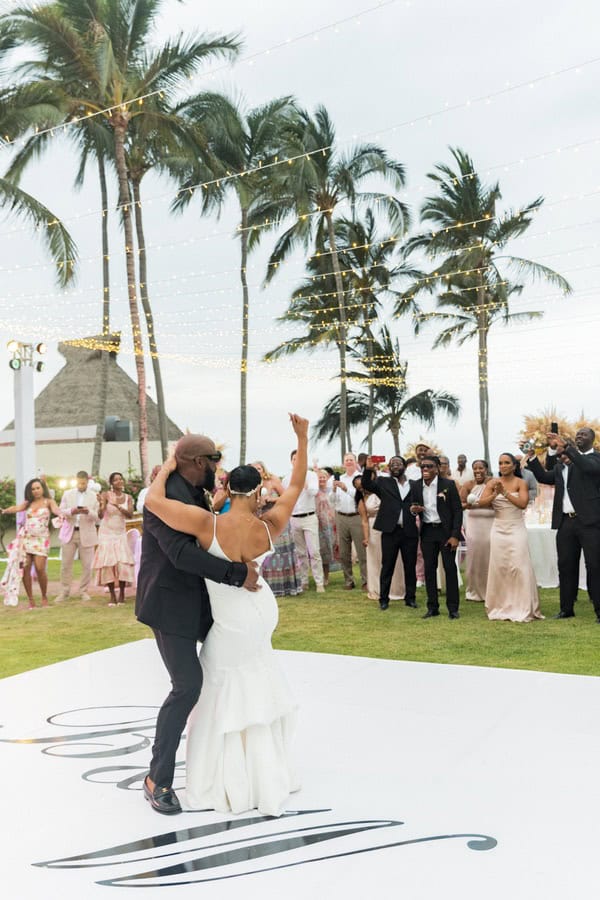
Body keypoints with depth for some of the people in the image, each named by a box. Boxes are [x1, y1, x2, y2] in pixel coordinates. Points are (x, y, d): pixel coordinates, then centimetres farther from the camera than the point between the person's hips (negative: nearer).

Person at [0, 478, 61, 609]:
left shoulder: (48, 501, 3)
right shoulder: (28, 503, 10)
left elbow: (55, 509, -18)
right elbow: (16, 508, -7)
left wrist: (60, 514, -43)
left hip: (41, 539, -3)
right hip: (25, 538, 4)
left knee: (40, 568, -13)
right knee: (24, 568, -3)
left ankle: (44, 596, 7)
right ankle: (30, 599, 6)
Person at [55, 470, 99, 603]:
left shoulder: (94, 496, 5)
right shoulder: (67, 494, 10)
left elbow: (97, 516, 0)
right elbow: (61, 511, 3)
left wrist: (88, 512, -21)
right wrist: (71, 511, -17)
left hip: (86, 533, -1)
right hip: (70, 532, 1)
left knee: (86, 565, 0)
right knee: (66, 564, 2)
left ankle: (83, 591, 13)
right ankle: (64, 592, 12)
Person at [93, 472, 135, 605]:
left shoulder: (128, 498, 2)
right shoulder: (106, 495, -7)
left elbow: (130, 515, -12)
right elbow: (100, 516, -15)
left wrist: (118, 507, -29)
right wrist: (101, 506, -36)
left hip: (121, 533, 2)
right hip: (106, 533, -2)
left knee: (123, 561, -9)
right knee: (108, 561, -6)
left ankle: (122, 593, 1)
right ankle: (112, 595, -1)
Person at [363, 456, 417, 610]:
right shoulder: (383, 483, 7)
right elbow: (366, 484, -4)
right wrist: (369, 469, -19)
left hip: (410, 532, 1)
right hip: (390, 531, -1)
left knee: (410, 566, 8)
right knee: (387, 566, 5)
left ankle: (410, 597, 20)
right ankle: (384, 599, 12)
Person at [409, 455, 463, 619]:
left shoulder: (448, 484, -7)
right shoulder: (415, 486, 3)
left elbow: (457, 510, -6)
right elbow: (413, 507, 14)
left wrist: (455, 535, -12)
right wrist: (413, 510, -12)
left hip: (446, 531, -3)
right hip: (427, 532, 3)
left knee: (450, 568, -1)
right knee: (429, 569, 5)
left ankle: (453, 608, 8)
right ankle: (432, 607, 14)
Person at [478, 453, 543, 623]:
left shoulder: (521, 483, -3)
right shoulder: (492, 483, 3)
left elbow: (523, 503, -17)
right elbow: (481, 503, -6)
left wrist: (505, 492, -22)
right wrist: (495, 494, -21)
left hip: (516, 530, -2)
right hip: (498, 530, 3)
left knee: (519, 567, -6)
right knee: (498, 568, 4)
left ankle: (522, 610, 2)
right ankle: (501, 608, 14)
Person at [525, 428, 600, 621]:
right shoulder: (562, 465, 15)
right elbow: (544, 477, 17)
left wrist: (567, 446, -25)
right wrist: (532, 459, 5)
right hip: (566, 522, 6)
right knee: (566, 566, 10)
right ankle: (567, 609, 18)